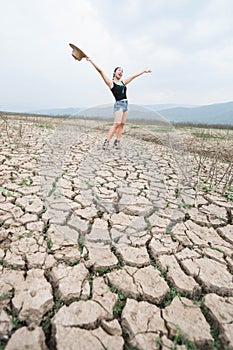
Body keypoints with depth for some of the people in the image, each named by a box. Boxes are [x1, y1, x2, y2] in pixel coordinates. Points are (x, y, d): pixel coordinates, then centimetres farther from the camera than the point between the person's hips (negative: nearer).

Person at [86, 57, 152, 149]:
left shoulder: (123, 82, 19)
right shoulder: (111, 82, 3)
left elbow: (133, 76, 27)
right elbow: (100, 71, -2)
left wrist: (144, 71, 37)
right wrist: (91, 61, -5)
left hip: (125, 104, 7)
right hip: (119, 104, -7)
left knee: (122, 124, 3)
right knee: (117, 123, -17)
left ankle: (117, 141, 7)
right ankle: (107, 141, -13)